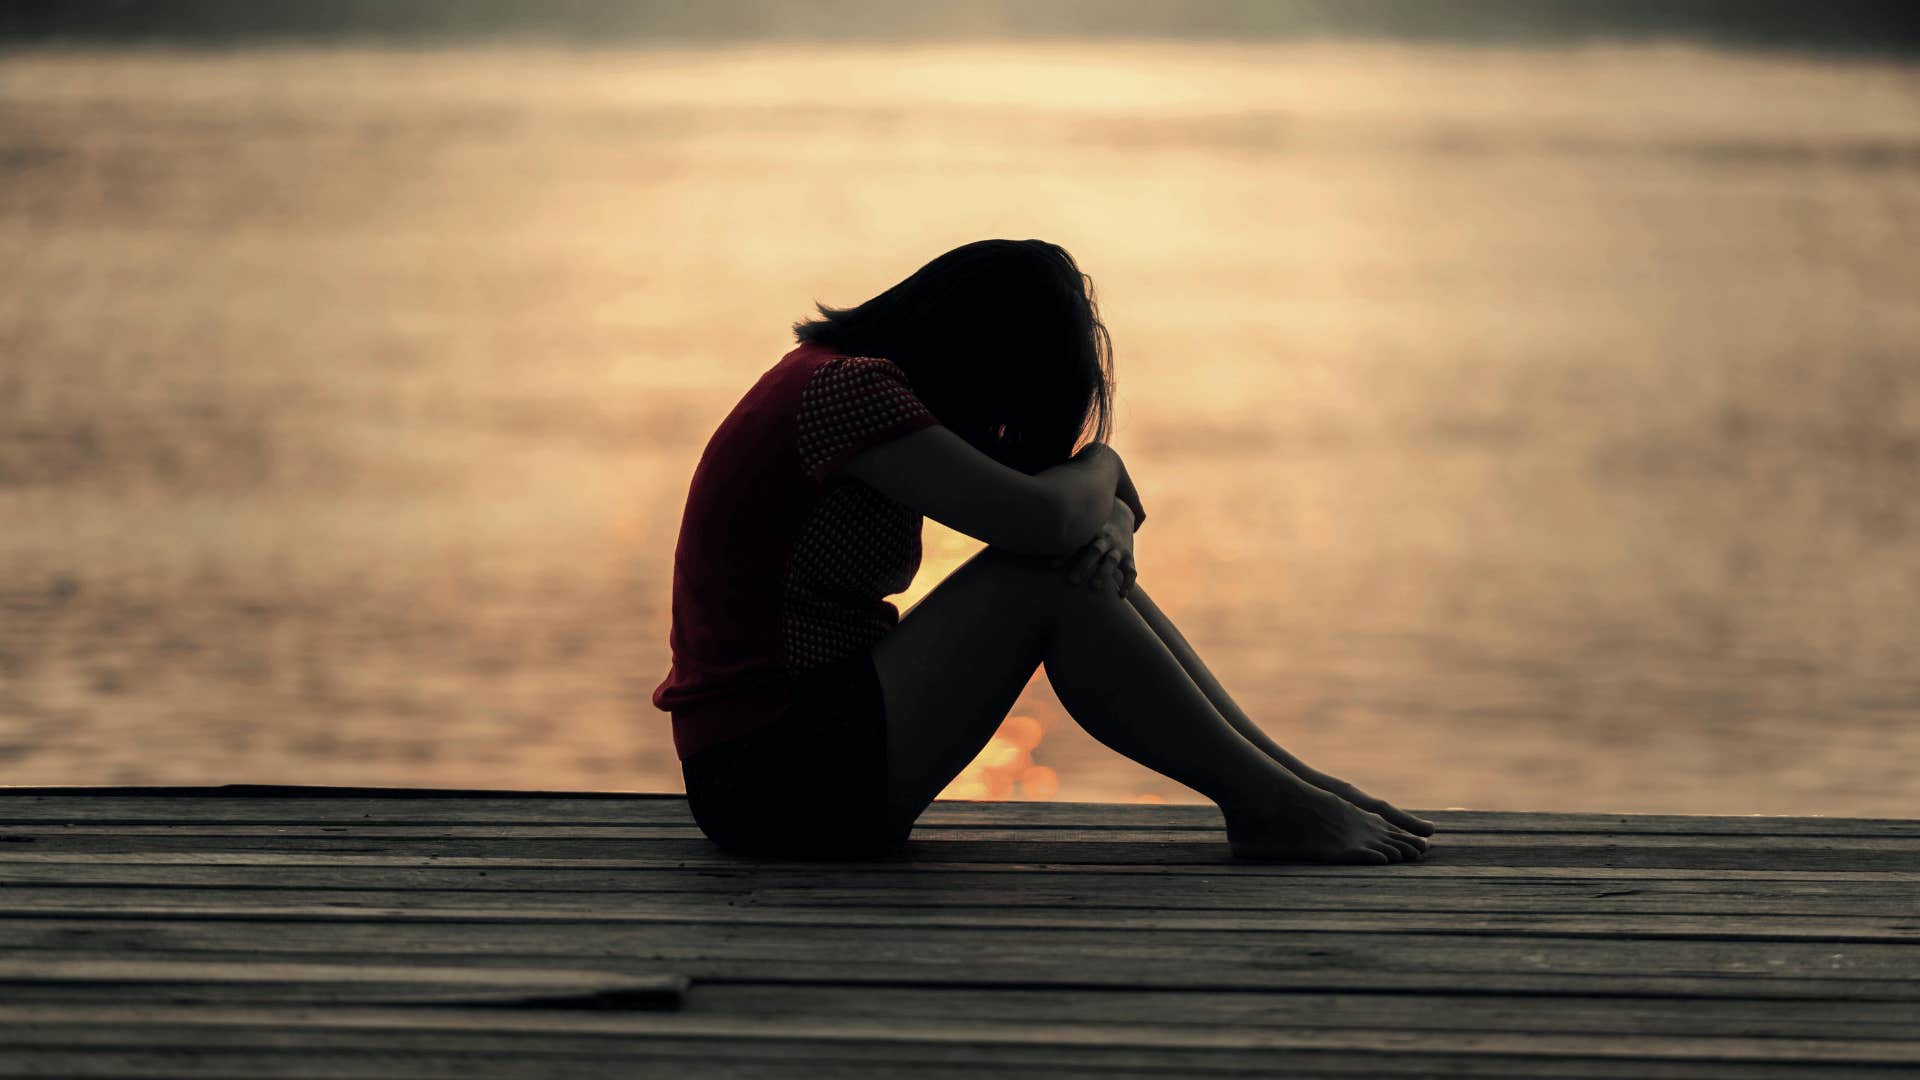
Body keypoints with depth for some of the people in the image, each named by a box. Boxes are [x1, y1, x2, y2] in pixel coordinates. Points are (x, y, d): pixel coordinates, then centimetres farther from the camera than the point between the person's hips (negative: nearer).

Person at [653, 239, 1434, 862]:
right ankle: (1269, 806, -9)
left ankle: (1286, 779, 3)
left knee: (1088, 564, 5)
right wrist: (1100, 466, -1)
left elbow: (1077, 523, 15)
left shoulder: (849, 376, 15)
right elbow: (1041, 517, -25)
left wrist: (1107, 525, -10)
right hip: (771, 777, -10)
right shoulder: (848, 388, -17)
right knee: (1041, 581, -16)